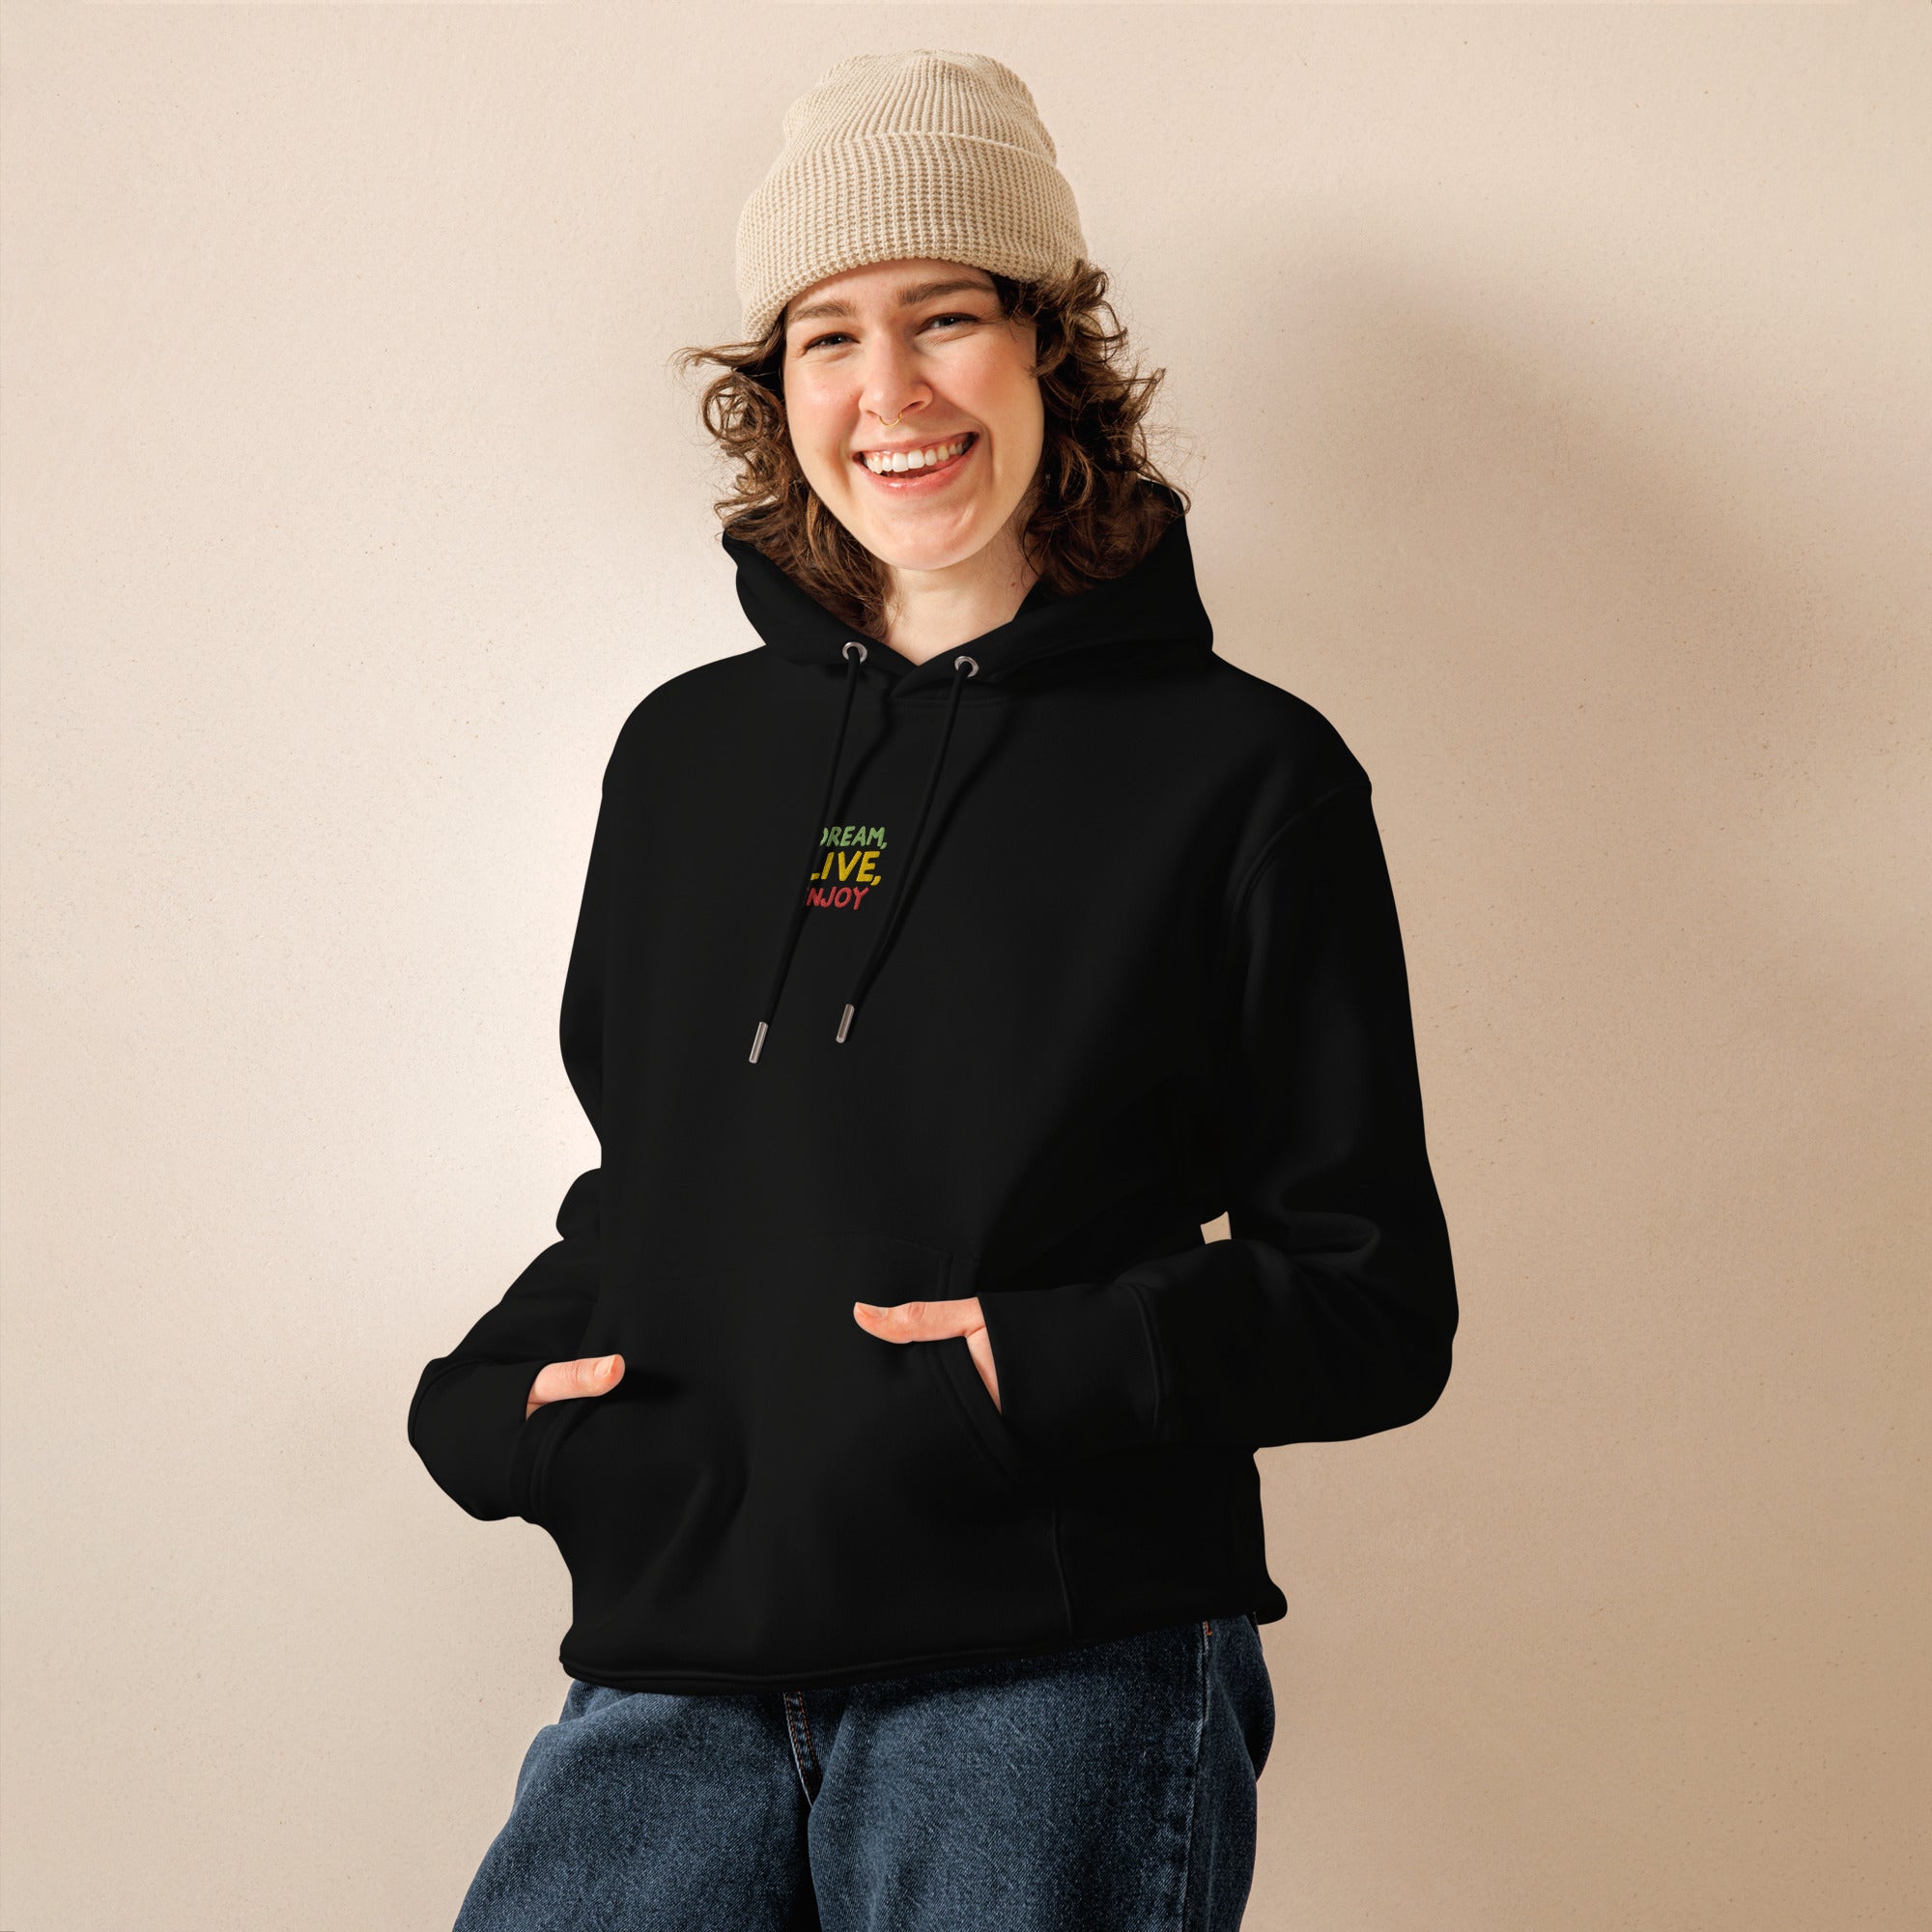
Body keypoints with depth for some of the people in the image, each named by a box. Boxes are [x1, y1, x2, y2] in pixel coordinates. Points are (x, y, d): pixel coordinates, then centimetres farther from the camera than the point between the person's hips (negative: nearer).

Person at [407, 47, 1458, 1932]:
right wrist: (486, 1396, 5)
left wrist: (1050, 1371, -14)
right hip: (677, 1674, 4)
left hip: (1057, 1678, -3)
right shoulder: (687, 751, 16)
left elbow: (1377, 1309, 1)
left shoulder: (1242, 771, 2)